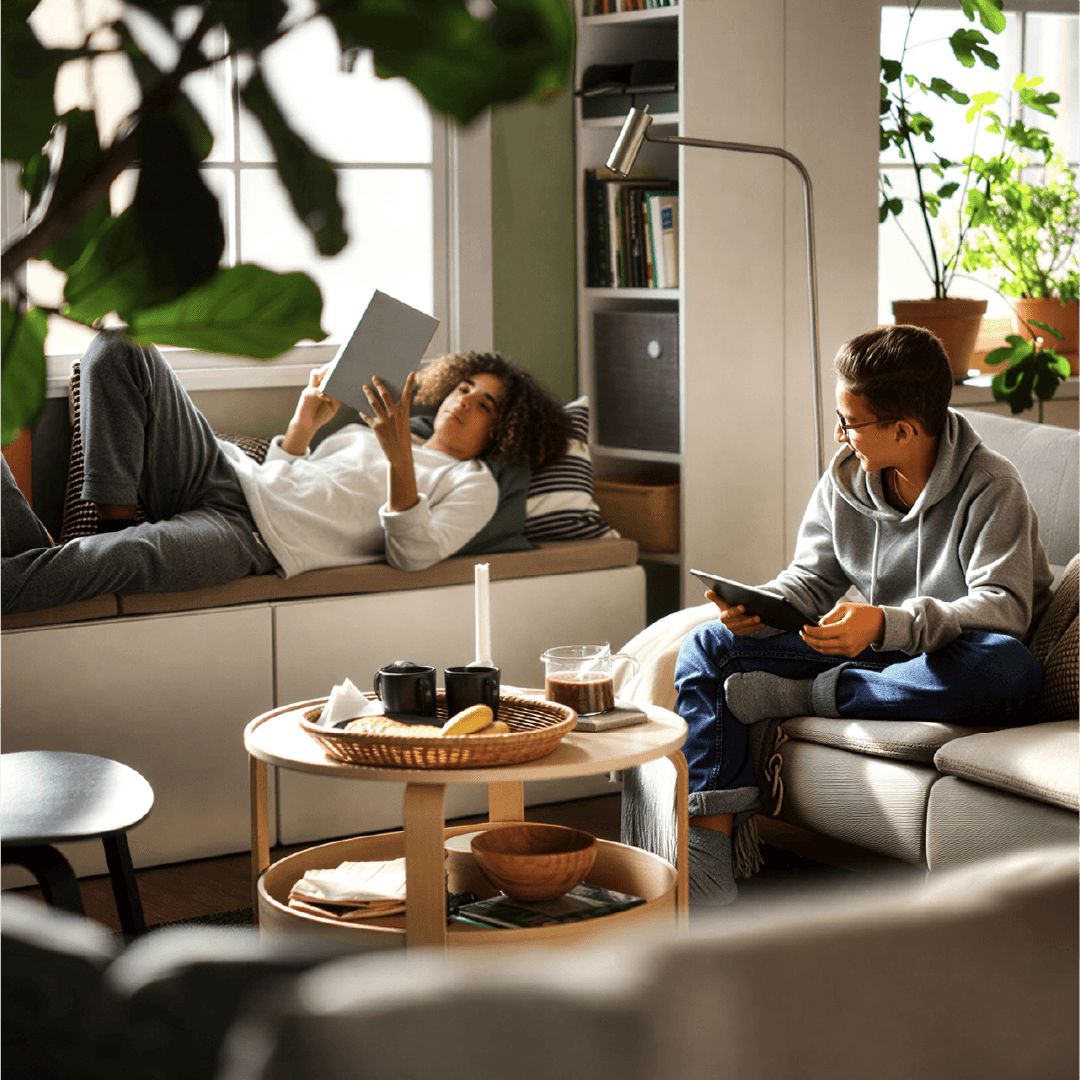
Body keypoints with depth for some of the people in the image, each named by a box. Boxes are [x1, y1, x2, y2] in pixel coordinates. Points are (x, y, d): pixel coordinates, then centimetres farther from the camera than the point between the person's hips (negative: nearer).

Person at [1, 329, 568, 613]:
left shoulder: (474, 485, 10)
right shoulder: (369, 430, 31)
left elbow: (413, 554, -9)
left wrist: (399, 459, -20)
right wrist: (304, 423, 10)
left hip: (257, 540, -7)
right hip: (225, 472, 8)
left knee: (125, 560, -38)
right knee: (121, 348, -11)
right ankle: (116, 522, -13)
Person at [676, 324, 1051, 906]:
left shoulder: (991, 487, -17)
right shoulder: (845, 476, 0)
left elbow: (1005, 607, -27)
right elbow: (813, 579, 8)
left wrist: (886, 625, -41)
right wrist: (760, 608, -16)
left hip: (953, 663, -5)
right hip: (873, 652, 6)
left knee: (1006, 669, -43)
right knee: (707, 648, -6)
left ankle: (807, 696, -25)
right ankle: (711, 841, -20)